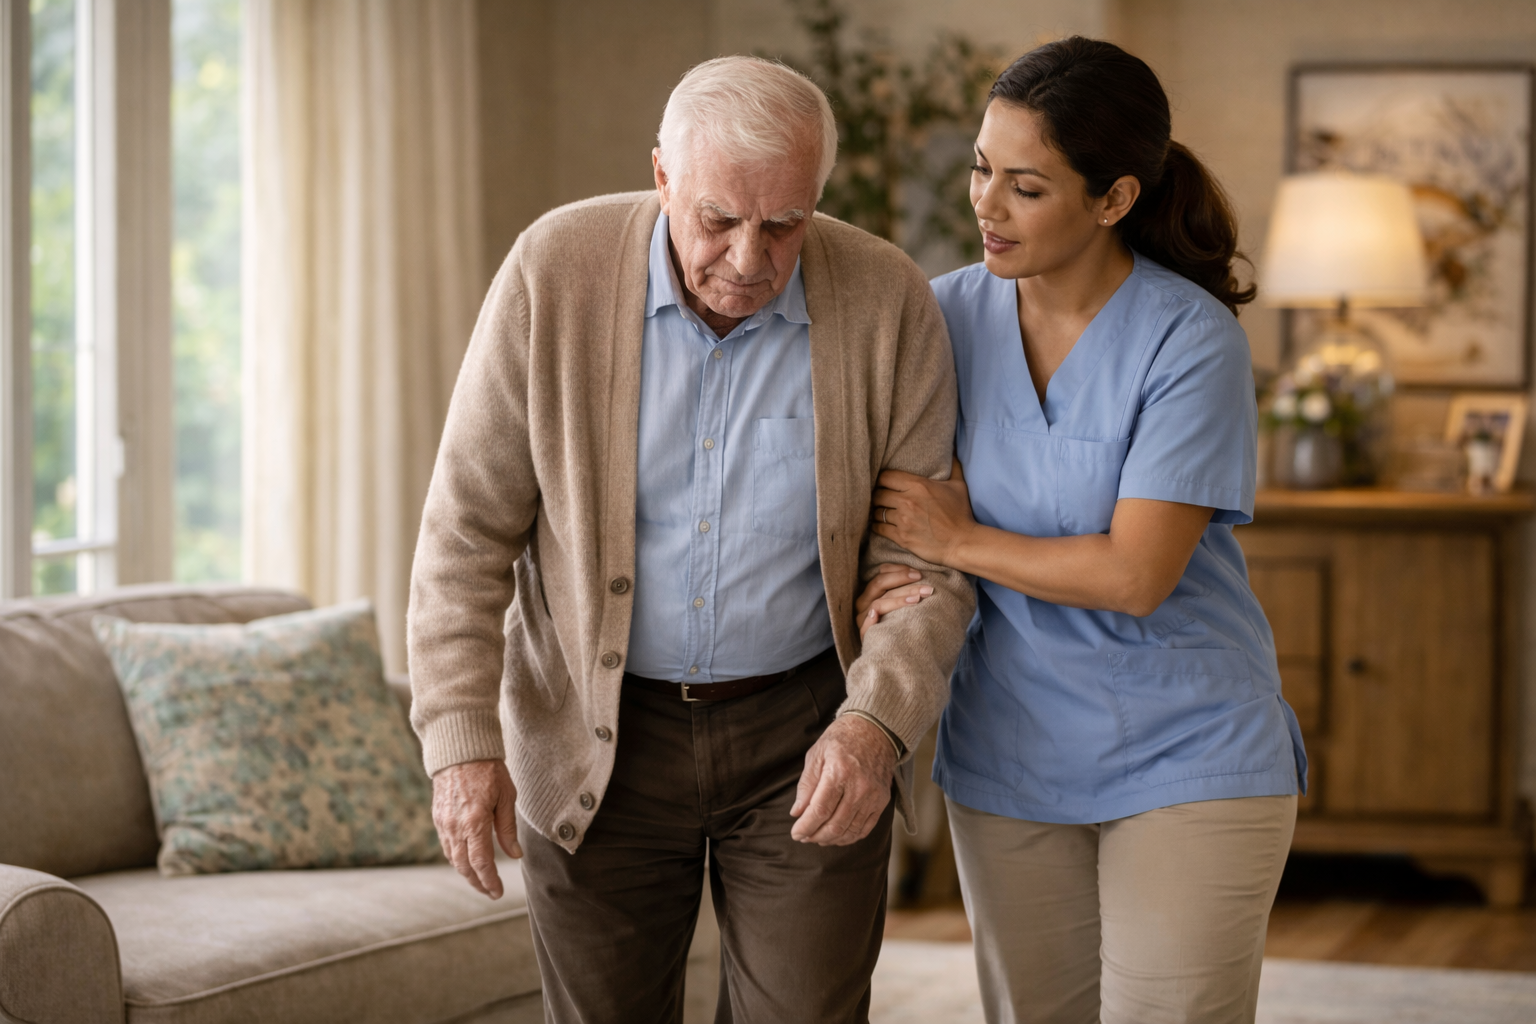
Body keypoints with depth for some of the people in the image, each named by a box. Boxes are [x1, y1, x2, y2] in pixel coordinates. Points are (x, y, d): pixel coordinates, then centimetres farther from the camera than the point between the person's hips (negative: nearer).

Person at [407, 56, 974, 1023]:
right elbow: (469, 526, -7)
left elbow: (925, 562, -6)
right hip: (597, 741, 0)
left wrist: (877, 723, -23)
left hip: (806, 735, 0)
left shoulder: (889, 303, -11)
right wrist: (461, 738, -15)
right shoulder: (556, 272, -12)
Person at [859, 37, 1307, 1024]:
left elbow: (1134, 574, -20)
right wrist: (882, 578, -8)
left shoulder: (1194, 341, -16)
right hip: (1009, 757, 5)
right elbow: (892, 482, 13)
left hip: (1186, 760, -4)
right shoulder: (950, 312, 0)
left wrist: (956, 543, -11)